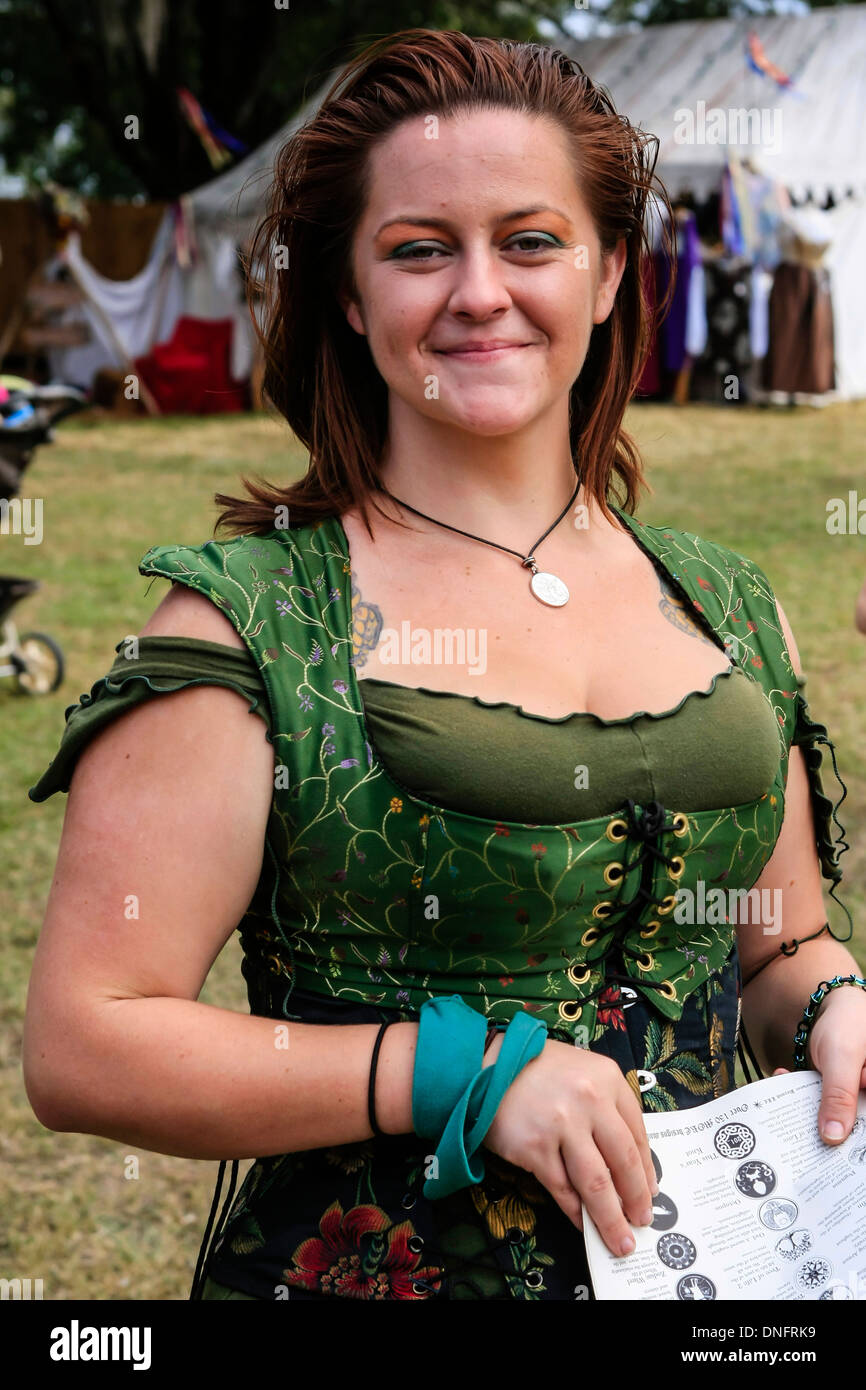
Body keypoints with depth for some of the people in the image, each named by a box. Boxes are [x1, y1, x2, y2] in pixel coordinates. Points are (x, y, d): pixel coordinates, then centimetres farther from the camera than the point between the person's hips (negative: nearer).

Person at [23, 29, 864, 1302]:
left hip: (710, 1264, 5)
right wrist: (463, 1069, -21)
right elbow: (82, 1048, -16)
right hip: (353, 1277, -4)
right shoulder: (247, 622, -12)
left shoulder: (731, 608, 3)